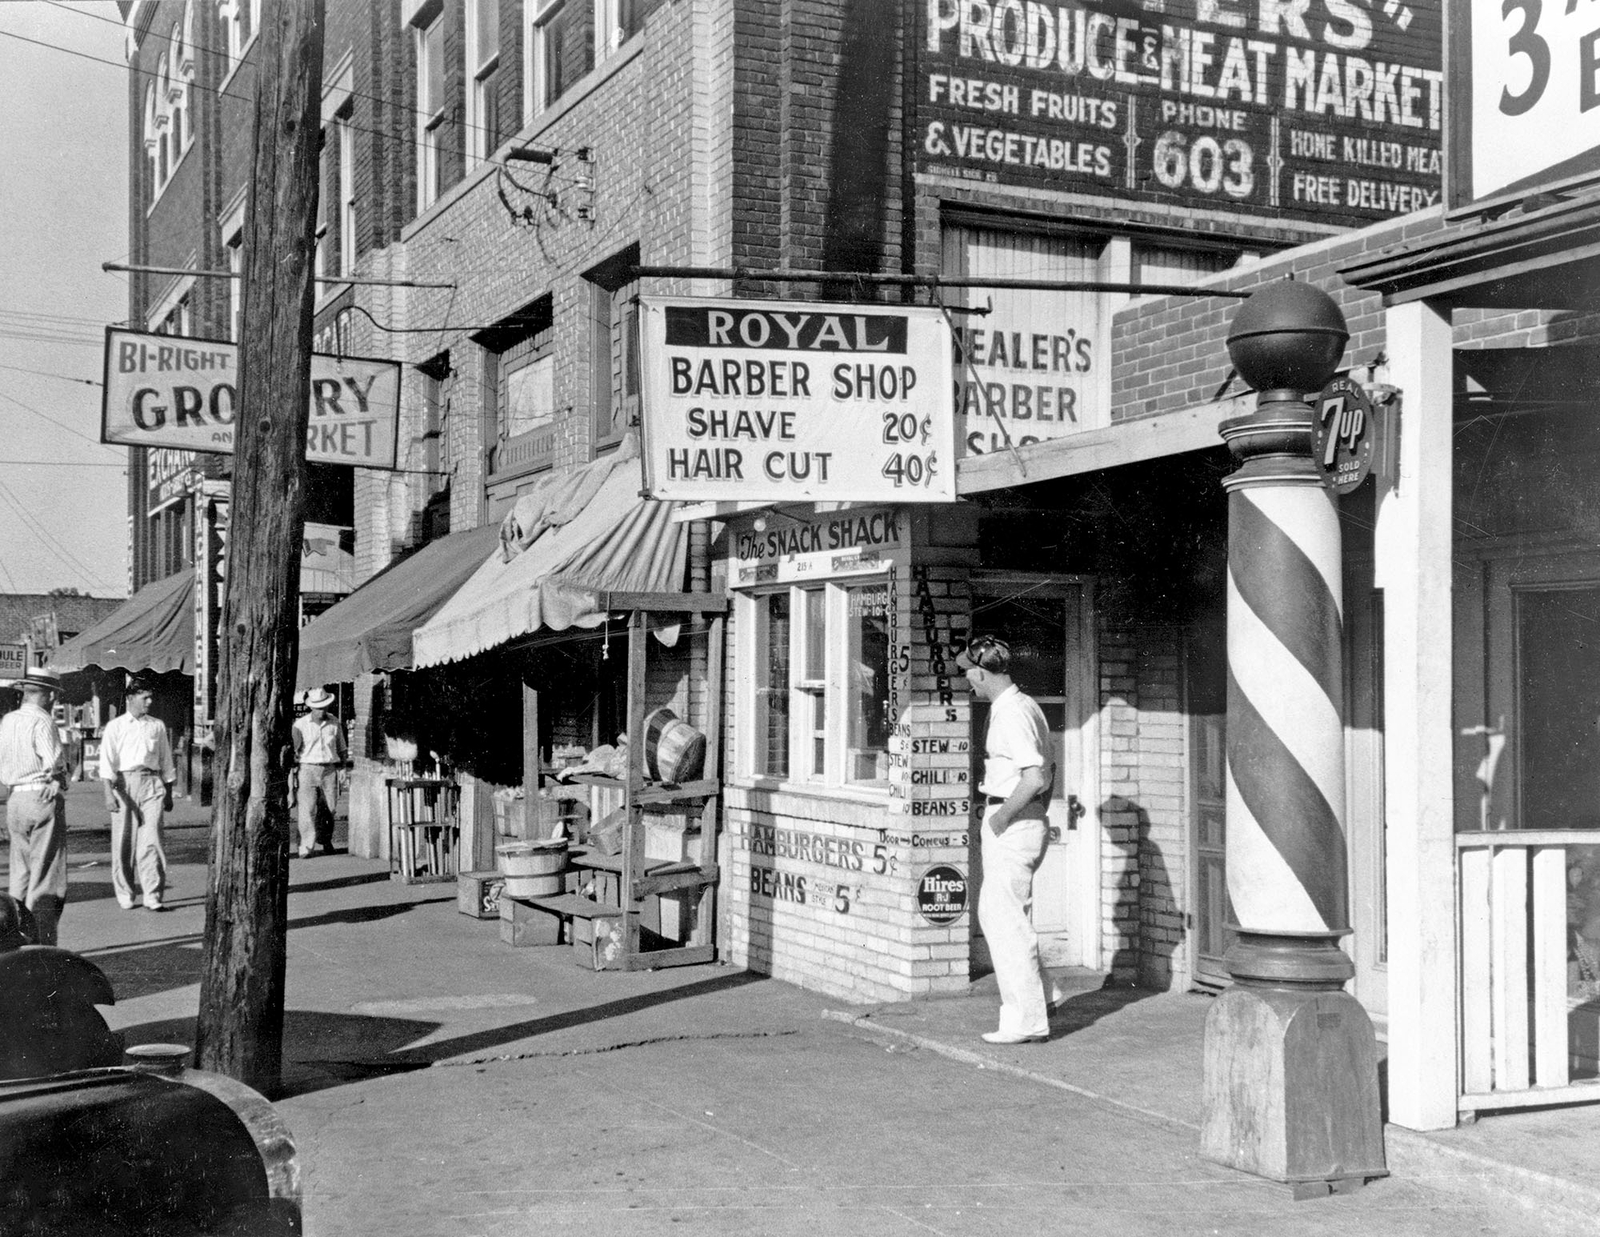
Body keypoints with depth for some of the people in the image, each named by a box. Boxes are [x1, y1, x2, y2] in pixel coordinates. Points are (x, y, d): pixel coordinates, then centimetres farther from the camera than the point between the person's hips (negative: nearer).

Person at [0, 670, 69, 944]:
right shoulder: (42, 721, -11)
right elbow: (53, 760, -21)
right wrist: (55, 781, -4)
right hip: (44, 800, -7)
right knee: (46, 878, -3)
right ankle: (43, 946, -4)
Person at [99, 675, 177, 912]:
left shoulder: (157, 726, 15)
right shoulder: (115, 726, 5)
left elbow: (166, 761, 21)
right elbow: (107, 762, -3)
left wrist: (168, 793, 19)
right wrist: (109, 792, -15)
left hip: (152, 784, 1)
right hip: (124, 783, -1)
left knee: (151, 840, -9)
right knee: (123, 842, 2)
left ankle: (153, 896, -10)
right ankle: (124, 895, 14)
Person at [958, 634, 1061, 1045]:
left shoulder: (1011, 713, -18)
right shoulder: (1025, 705, 14)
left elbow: (1037, 776, -27)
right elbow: (1048, 771, 22)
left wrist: (1003, 815, -19)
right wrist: (1038, 814, 24)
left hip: (1011, 825, -11)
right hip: (1029, 822, 11)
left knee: (1007, 920, -5)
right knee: (992, 911, 19)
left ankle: (1027, 1022, 0)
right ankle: (1039, 996, 24)